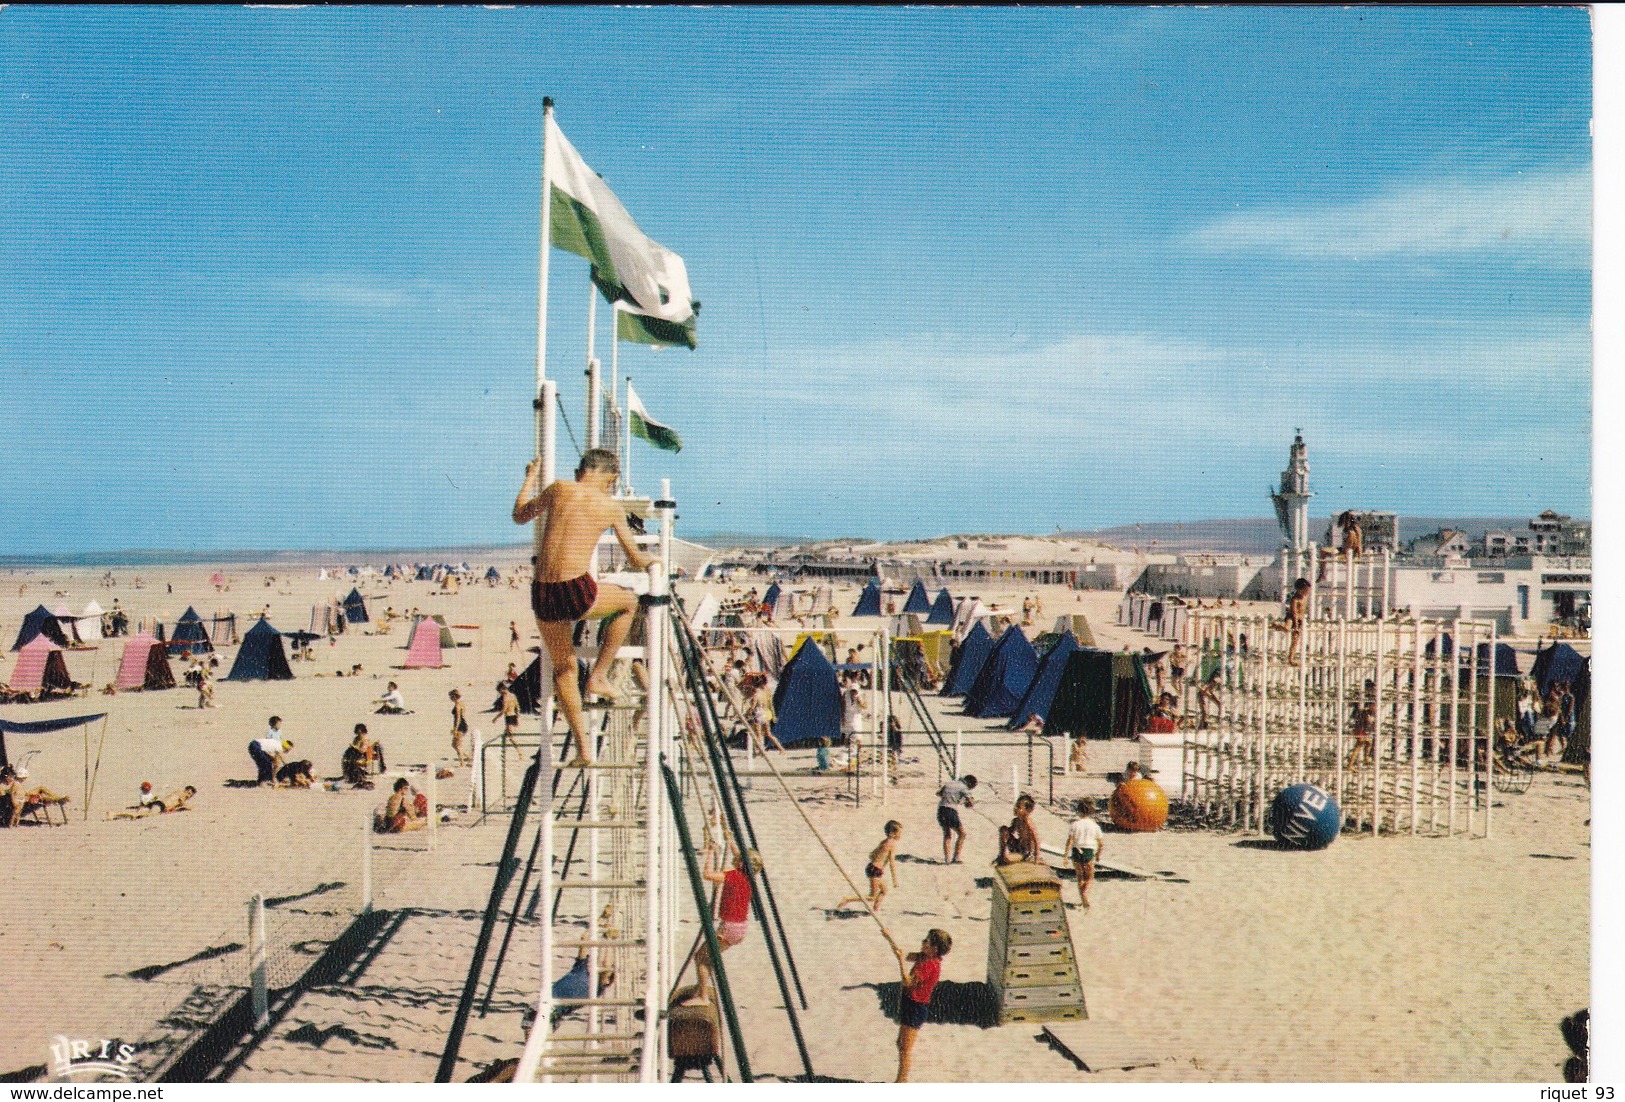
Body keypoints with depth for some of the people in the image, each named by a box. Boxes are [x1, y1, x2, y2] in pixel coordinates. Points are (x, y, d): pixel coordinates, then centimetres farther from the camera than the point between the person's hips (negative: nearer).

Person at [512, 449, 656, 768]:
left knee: (563, 668, 22)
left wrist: (530, 478, 42)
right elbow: (636, 560, 17)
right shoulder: (610, 507, 6)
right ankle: (598, 676, 24)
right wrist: (652, 561, 40)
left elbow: (519, 516, 27)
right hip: (577, 592, -3)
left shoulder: (558, 490, 9)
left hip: (542, 596, 3)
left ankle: (582, 747, 21)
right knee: (629, 601, 28)